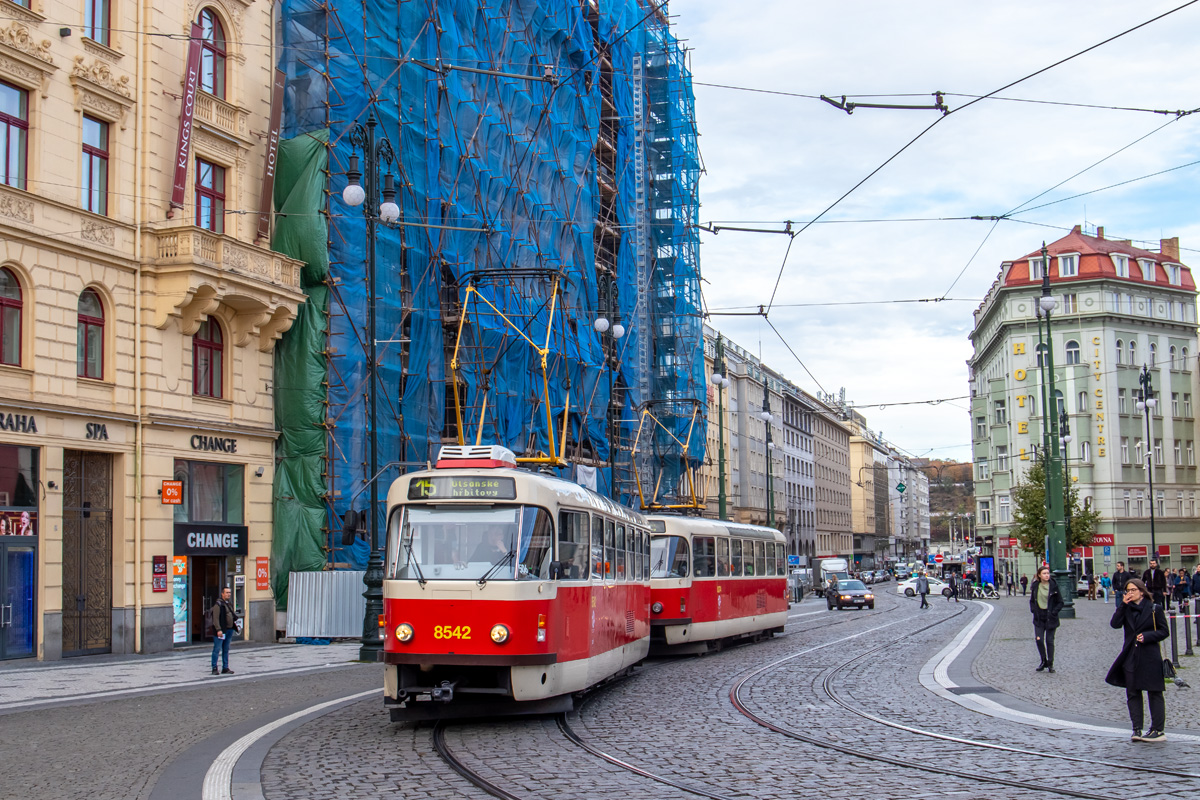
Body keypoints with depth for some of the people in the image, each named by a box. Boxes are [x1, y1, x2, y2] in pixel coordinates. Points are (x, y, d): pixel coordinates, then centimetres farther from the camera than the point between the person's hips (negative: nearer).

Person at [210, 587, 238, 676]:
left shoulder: (229, 603, 15)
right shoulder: (218, 604, -11)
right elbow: (215, 618, -17)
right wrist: (218, 630, -23)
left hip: (229, 629, 8)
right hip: (221, 631, -8)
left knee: (226, 650, 12)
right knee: (217, 649, -3)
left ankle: (225, 668, 16)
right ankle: (214, 668, 3)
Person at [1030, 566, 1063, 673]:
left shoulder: (1054, 586, -5)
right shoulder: (1035, 586, 3)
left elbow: (1060, 603, 0)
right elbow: (1032, 601, 15)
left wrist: (1053, 612, -11)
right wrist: (1034, 610, -1)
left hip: (1050, 618, -2)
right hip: (1039, 617, 2)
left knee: (1049, 641, 2)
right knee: (1039, 639, -4)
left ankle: (1050, 664, 12)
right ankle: (1044, 661, 14)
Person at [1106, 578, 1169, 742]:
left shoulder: (1155, 608, -3)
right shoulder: (1126, 609, 8)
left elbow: (1163, 631, -1)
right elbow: (1115, 624, -8)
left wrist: (1146, 636, -16)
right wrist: (1123, 605, -12)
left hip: (1150, 656, -4)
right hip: (1130, 657, 4)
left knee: (1154, 693, 0)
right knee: (1132, 694, 4)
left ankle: (1158, 730, 5)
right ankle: (1137, 729, 8)